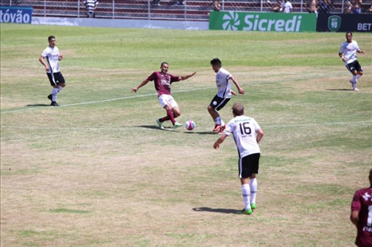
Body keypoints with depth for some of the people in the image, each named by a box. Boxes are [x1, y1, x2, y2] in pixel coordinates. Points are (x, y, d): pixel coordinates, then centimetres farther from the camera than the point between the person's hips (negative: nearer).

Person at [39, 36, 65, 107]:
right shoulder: (47, 50, -10)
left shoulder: (56, 49, 13)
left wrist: (60, 58, 1)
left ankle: (52, 96, 21)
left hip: (57, 70, 8)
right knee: (55, 85, -7)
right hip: (51, 71, -8)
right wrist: (46, 65, -30)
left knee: (63, 84, 7)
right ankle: (53, 101, 5)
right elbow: (40, 58, -16)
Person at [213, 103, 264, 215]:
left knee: (244, 180, 0)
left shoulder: (232, 123, 3)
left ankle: (247, 208, -4)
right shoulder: (251, 120, 14)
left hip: (244, 153, -4)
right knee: (253, 176, 22)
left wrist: (216, 144, 19)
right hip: (256, 151, 4)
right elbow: (261, 133, 8)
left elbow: (222, 137, -1)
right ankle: (253, 202, 23)